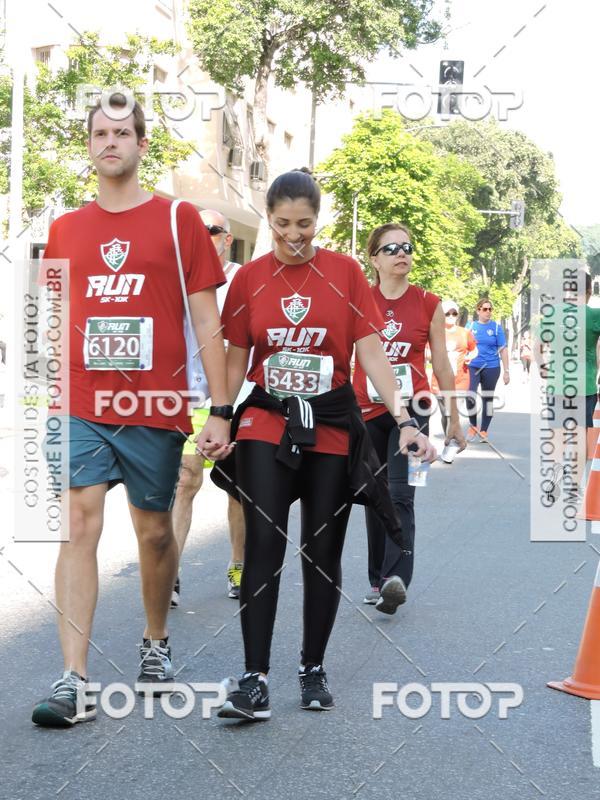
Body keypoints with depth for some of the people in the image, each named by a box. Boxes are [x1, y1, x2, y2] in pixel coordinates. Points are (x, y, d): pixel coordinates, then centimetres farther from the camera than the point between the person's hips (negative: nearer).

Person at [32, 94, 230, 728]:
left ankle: (156, 643, 33)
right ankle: (74, 681, -8)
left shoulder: (178, 219, 2)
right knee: (79, 525, -8)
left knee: (154, 532, 10)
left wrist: (220, 411, -4)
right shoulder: (64, 229, 10)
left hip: (156, 412, -1)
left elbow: (207, 323, 1)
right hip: (81, 411, 1)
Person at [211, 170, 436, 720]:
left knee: (323, 552, 6)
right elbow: (235, 361, 8)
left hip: (331, 427, 0)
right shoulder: (250, 277, 3)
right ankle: (255, 680, -6)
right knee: (263, 545, -11)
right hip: (265, 424, 0)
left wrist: (405, 419, -12)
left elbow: (372, 354, -2)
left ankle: (313, 669, 22)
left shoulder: (345, 272, 0)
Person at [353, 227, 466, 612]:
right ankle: (378, 581, 17)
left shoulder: (429, 304, 2)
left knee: (400, 496, -15)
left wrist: (454, 419, 10)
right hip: (367, 411, 2)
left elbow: (442, 365, 8)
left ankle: (396, 579, -24)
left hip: (411, 410, -2)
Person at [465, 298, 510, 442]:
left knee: (487, 399, 8)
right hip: (472, 367, 0)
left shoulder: (496, 327, 1)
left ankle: (483, 431, 19)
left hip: (491, 368, 0)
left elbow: (503, 350, 2)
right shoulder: (470, 326, 5)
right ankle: (473, 426, 5)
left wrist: (506, 371, -1)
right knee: (470, 397, -15)